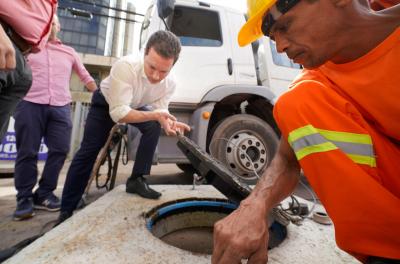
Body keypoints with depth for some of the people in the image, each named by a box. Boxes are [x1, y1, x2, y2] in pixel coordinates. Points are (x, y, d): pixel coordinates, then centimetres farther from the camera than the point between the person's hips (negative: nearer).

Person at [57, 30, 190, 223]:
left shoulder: (170, 84, -26)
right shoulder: (125, 66, -41)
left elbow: (160, 111, -23)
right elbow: (118, 113, -42)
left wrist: (170, 123, -45)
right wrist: (154, 115, -52)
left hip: (137, 106, 3)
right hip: (105, 104, -3)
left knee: (154, 126, -27)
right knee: (87, 152, -5)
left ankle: (137, 180, -13)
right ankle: (66, 210, 10)